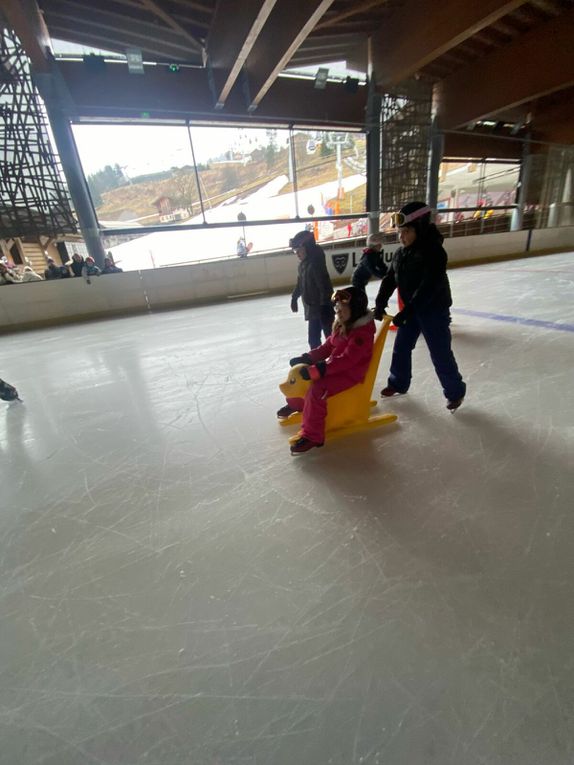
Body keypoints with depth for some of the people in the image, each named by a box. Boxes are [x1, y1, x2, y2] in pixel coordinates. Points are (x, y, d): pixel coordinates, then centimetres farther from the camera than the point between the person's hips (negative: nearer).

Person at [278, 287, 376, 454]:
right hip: (336, 366, 10)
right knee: (299, 372, 10)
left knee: (317, 390, -30)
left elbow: (346, 360, -32)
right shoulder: (342, 325, 7)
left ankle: (312, 436, -18)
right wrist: (306, 358, -2)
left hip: (350, 373, -10)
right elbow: (327, 347, 12)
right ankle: (296, 404, 37)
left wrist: (315, 370, -37)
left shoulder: (362, 333, -23)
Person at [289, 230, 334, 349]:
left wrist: (325, 307, -27)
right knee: (313, 338, 15)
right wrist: (294, 297, 28)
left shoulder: (316, 264, -20)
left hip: (323, 308, -9)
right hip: (312, 308, 9)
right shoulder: (303, 264, 7)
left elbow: (325, 287, -25)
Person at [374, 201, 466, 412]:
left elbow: (429, 287, -28)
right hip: (411, 309, 8)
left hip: (434, 310, -7)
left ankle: (455, 392, 21)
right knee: (401, 347, 13)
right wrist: (380, 303, -11)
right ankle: (398, 383, 33)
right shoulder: (401, 252, 4)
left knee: (440, 354, 0)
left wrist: (406, 311, -32)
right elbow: (390, 279, 3)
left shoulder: (433, 251, -21)